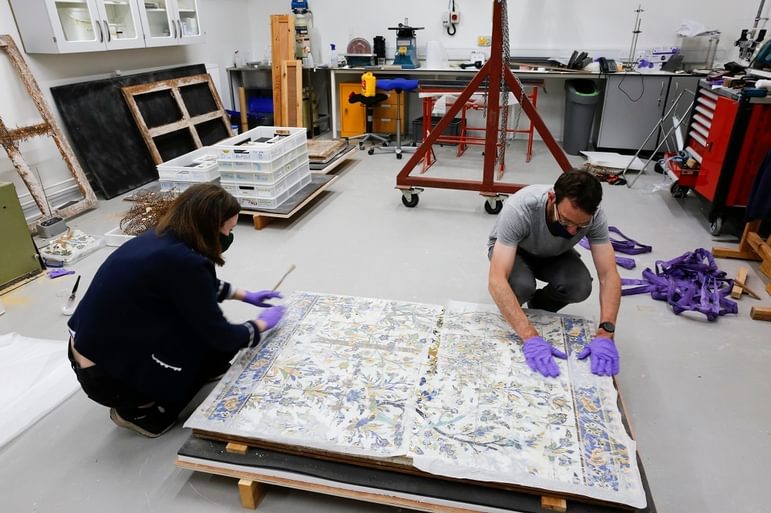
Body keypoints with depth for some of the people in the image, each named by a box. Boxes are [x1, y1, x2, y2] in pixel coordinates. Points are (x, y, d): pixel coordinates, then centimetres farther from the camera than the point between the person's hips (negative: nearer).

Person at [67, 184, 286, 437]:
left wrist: (245, 295, 23)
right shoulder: (182, 261, -27)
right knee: (219, 344, 0)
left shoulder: (161, 238, -1)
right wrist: (262, 324, 0)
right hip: (107, 375, -8)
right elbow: (221, 336, -17)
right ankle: (143, 411, 8)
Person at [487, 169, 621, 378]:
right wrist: (530, 337, -54)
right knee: (521, 285, -36)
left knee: (579, 287, -28)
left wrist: (605, 333, -43)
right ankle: (510, 311, 2)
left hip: (554, 254, 3)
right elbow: (496, 280, -46)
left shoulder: (595, 216, -30)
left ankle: (539, 307, 6)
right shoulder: (519, 209, -41)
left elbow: (609, 276, -29)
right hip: (512, 251, -2)